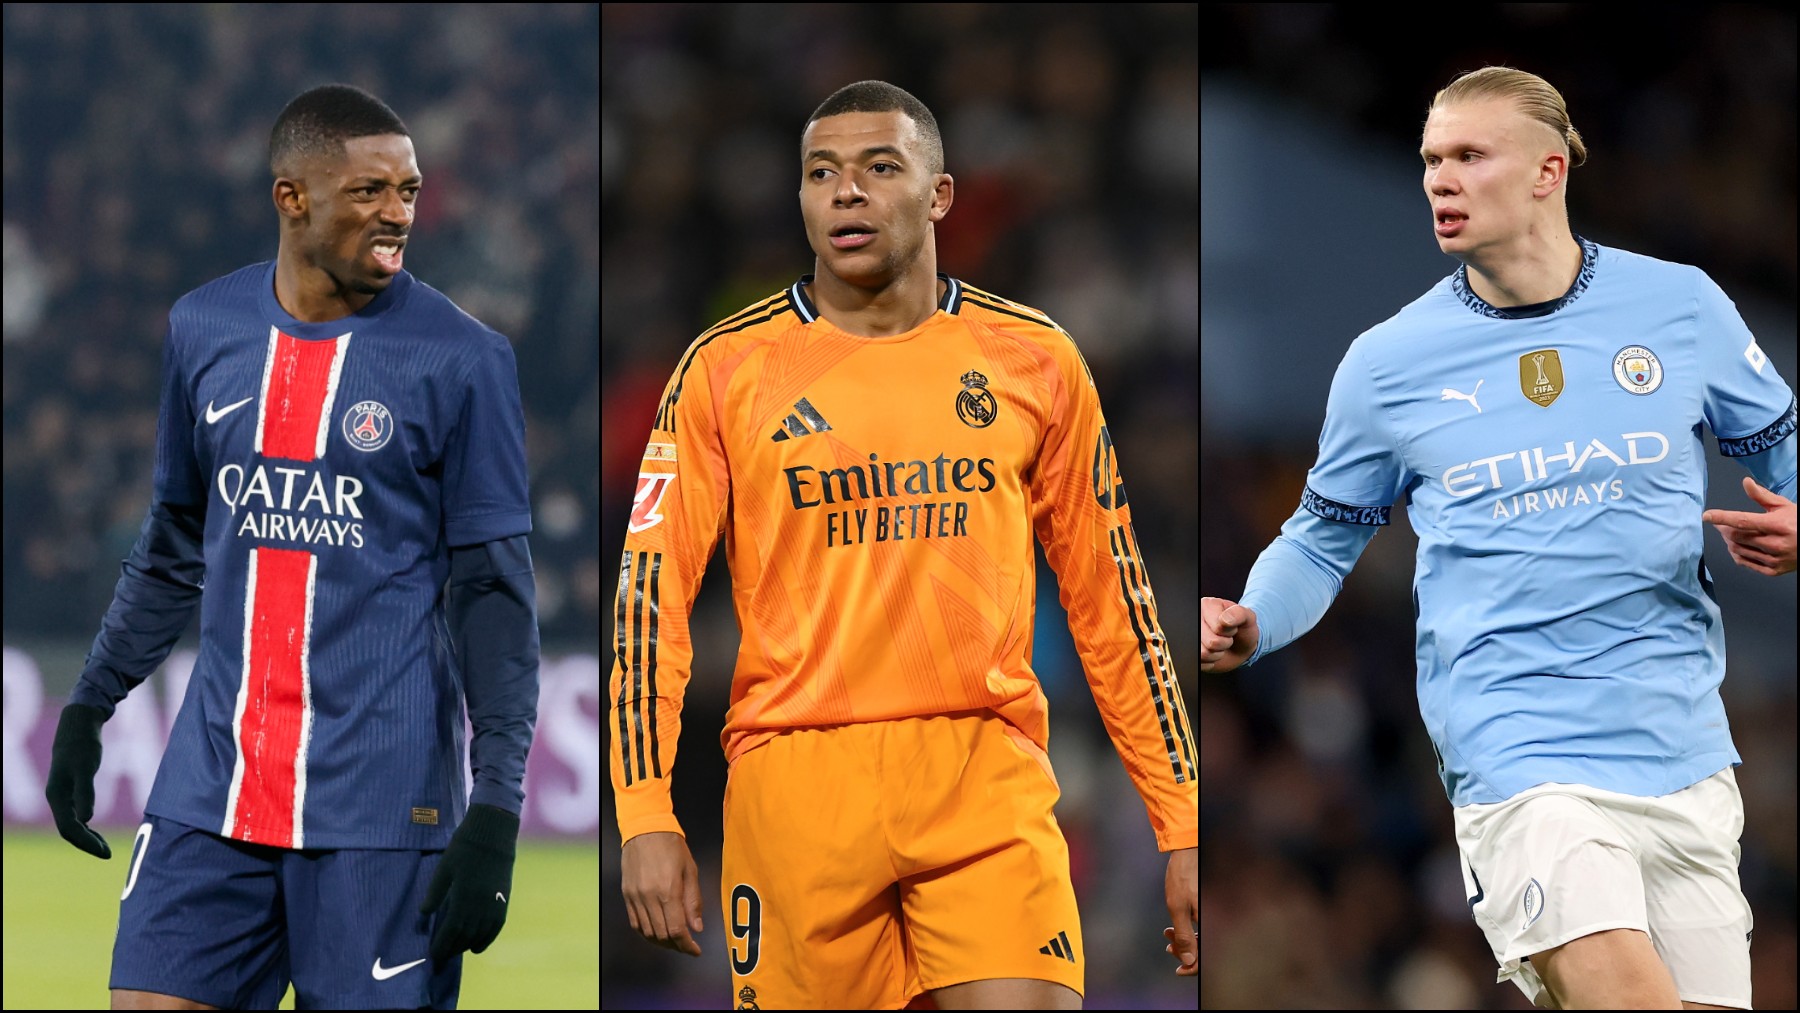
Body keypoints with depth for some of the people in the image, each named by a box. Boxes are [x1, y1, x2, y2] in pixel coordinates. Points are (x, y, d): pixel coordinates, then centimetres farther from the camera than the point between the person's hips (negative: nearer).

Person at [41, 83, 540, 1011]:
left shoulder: (459, 359, -4)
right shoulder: (203, 328, 8)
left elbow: (494, 590, -4)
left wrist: (495, 810, -11)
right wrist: (88, 707, 18)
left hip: (380, 800, -4)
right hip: (213, 785, 4)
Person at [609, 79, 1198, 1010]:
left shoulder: (1036, 364, 9)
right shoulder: (727, 368, 6)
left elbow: (1110, 602, 14)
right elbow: (650, 592, 3)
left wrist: (1182, 829, 11)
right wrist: (645, 814, -7)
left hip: (989, 773, 0)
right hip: (794, 780, 0)